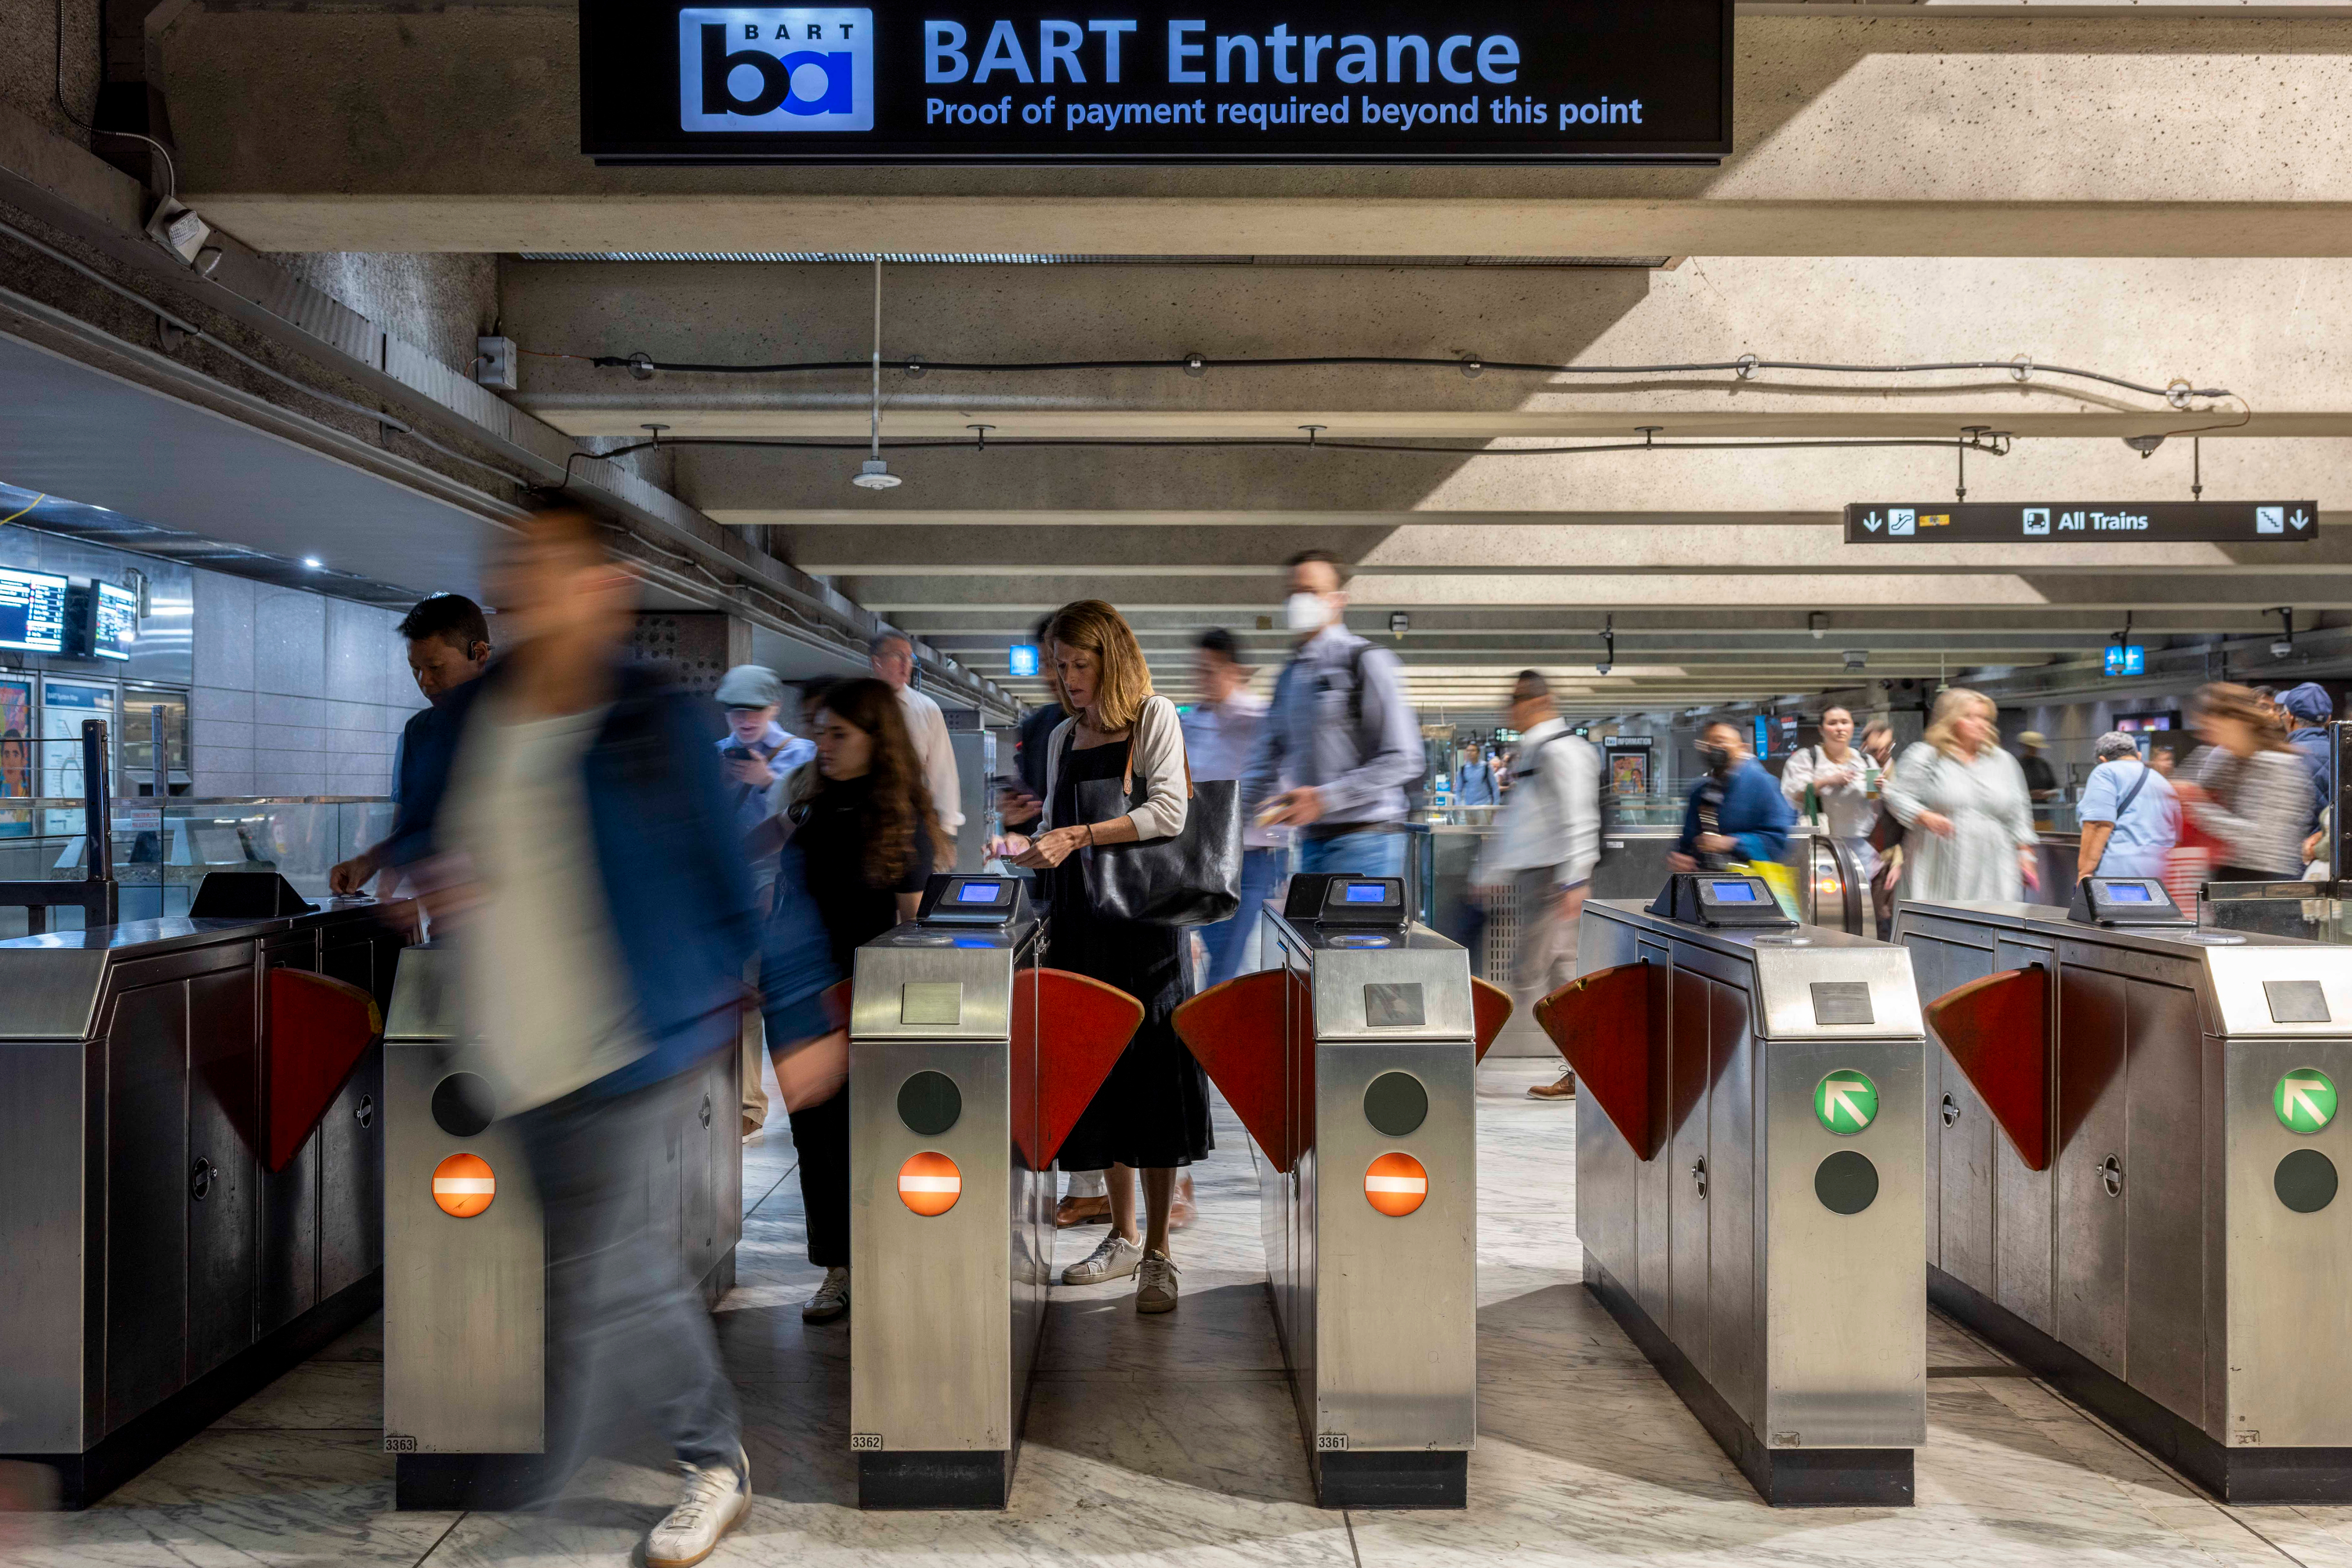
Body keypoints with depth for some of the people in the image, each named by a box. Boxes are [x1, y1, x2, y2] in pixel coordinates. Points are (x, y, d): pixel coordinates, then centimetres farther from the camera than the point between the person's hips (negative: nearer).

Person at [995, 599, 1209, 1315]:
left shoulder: (1154, 717, 1)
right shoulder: (1062, 737, 17)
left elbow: (1170, 812, -11)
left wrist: (1079, 837, -17)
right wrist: (1030, 847, 2)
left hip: (1144, 915, -5)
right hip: (1080, 920, 5)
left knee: (1152, 1076, -7)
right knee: (1097, 1074, 5)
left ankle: (1157, 1254, -1)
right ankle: (1122, 1236, 18)